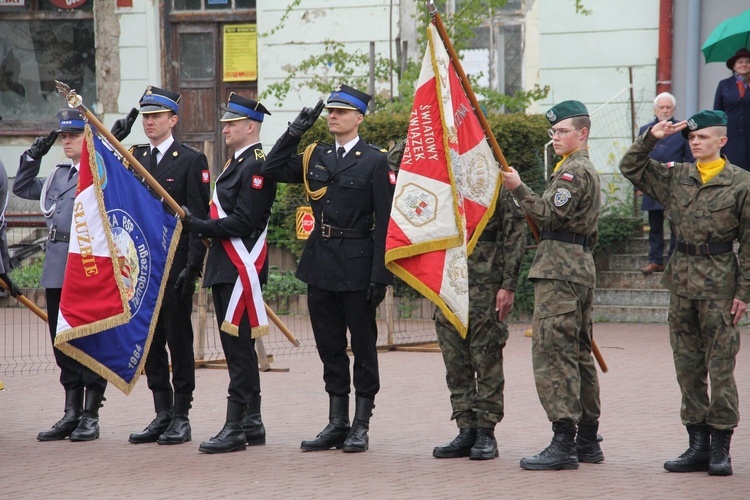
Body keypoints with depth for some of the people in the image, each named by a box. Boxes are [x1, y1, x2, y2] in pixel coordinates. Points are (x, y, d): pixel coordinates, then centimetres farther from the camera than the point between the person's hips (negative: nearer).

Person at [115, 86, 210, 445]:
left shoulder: (191, 160, -3)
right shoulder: (134, 157, 13)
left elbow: (198, 217, -7)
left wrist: (192, 266, -15)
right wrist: (114, 139, -1)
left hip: (176, 264, -5)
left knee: (179, 338, -1)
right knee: (151, 339, 8)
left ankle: (181, 417, 5)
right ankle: (162, 414, 15)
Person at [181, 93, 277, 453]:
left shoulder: (257, 165, -13)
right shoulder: (237, 163, 19)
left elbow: (243, 222, -20)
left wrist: (200, 227, -16)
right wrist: (202, 227, 10)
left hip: (240, 270, -11)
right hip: (226, 267, 11)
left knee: (238, 346, -9)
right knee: (238, 347, 13)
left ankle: (235, 427, -8)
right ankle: (252, 423, 19)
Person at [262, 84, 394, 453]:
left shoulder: (375, 161, -5)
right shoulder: (315, 157, 12)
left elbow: (385, 222, -9)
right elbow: (271, 170, 9)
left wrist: (380, 274, -15)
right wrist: (295, 132, 2)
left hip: (357, 266, -6)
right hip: (320, 264, 6)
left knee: (363, 346, 2)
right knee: (329, 347, 10)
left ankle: (361, 426, 9)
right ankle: (337, 424, 17)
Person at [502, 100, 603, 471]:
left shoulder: (575, 171, -10)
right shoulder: (587, 170, 23)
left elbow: (550, 214, -18)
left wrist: (518, 189, -18)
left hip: (559, 269, -11)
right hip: (581, 265, 11)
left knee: (552, 350, -13)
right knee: (578, 352, 13)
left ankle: (563, 443, -18)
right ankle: (588, 440, 16)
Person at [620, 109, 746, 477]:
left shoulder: (739, 183, -3)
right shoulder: (675, 177, 9)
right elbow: (630, 168, 15)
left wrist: (743, 291, -7)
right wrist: (650, 138, 0)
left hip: (719, 282, -5)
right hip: (682, 278, 5)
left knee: (720, 366, -3)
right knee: (687, 367, 7)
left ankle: (720, 448, 2)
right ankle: (698, 445, 13)